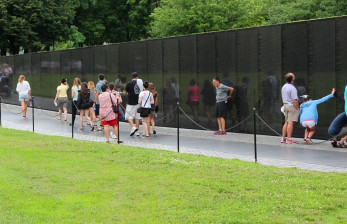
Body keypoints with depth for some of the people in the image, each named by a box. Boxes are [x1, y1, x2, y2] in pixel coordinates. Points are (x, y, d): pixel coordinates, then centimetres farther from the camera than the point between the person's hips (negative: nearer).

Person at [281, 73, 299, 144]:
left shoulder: (284, 87, 10)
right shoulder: (292, 88, -18)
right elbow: (294, 100, -21)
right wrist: (297, 108, -11)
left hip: (285, 105, 9)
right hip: (292, 106, -9)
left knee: (286, 122, 13)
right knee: (290, 123, -6)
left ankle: (283, 138, 14)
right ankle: (289, 139, -6)